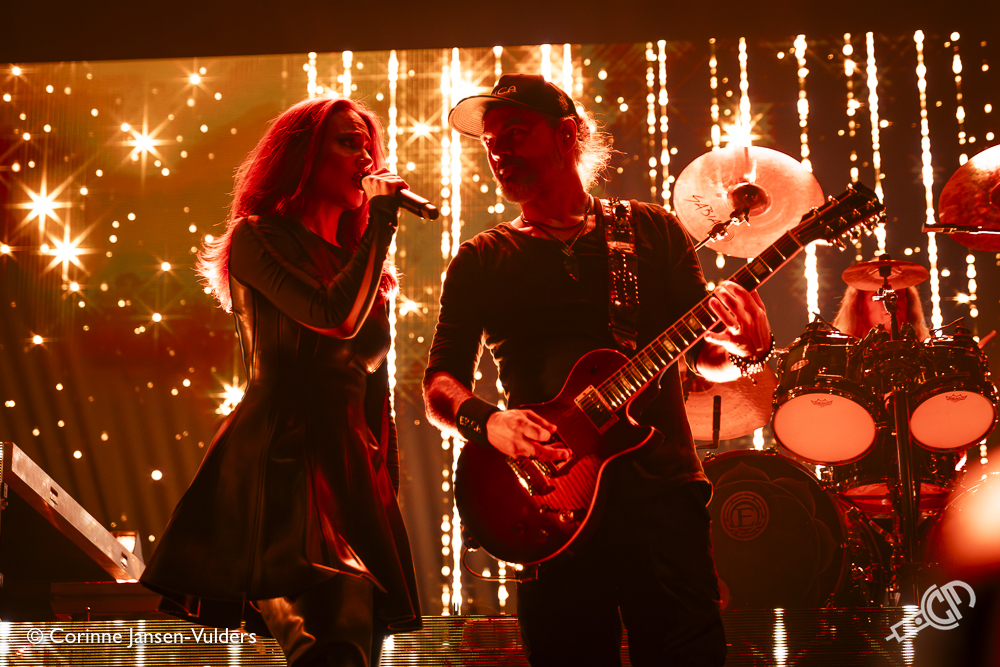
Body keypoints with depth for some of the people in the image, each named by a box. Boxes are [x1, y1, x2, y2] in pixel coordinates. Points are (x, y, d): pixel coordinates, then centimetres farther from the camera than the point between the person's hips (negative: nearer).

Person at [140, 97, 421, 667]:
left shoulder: (360, 259, 24)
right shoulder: (257, 237, 2)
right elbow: (338, 316, -15)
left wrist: (387, 476, 17)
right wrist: (382, 221, -4)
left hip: (353, 460, 7)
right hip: (281, 454, -7)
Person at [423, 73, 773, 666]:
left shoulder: (653, 231, 12)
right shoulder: (480, 263, 11)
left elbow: (708, 357, 13)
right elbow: (440, 380, 7)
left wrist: (745, 346, -11)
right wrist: (484, 421, -16)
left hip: (663, 490, 0)